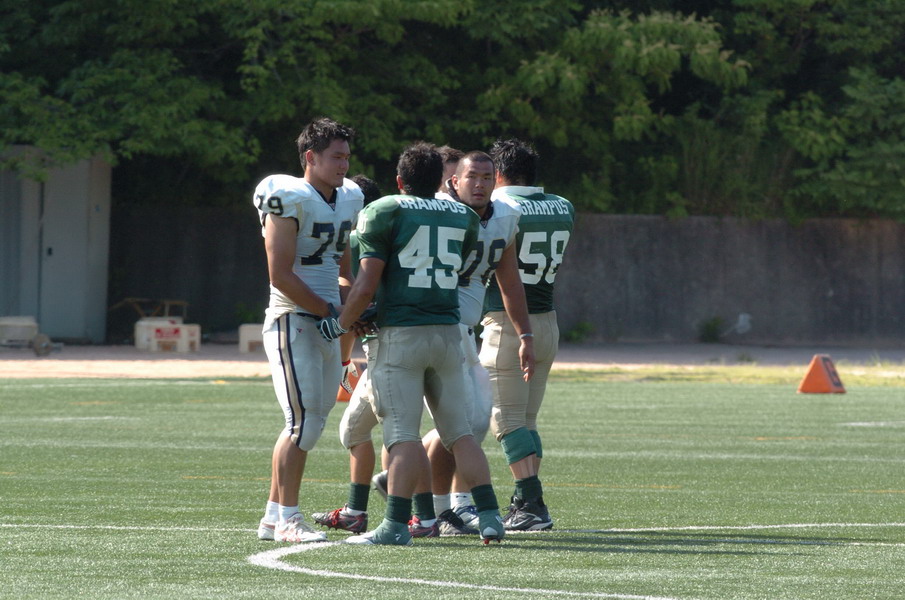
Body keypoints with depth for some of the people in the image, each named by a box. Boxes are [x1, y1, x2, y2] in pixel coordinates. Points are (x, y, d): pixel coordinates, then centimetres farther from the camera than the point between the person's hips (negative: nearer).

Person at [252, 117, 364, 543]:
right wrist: (330, 311, -15)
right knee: (305, 421, -12)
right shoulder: (290, 200, -12)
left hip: (326, 327, 8)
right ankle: (287, 518, -5)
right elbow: (280, 273, -17)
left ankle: (274, 516, 16)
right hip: (293, 322, -8)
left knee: (308, 425, 10)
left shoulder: (346, 201, 14)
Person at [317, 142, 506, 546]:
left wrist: (341, 325, 5)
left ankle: (396, 524, -10)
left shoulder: (383, 213, -3)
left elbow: (366, 286, -9)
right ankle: (489, 515, 4)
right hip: (447, 330, 4)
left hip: (401, 331, -4)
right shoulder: (463, 218, 12)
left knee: (403, 432, -7)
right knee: (458, 429, 10)